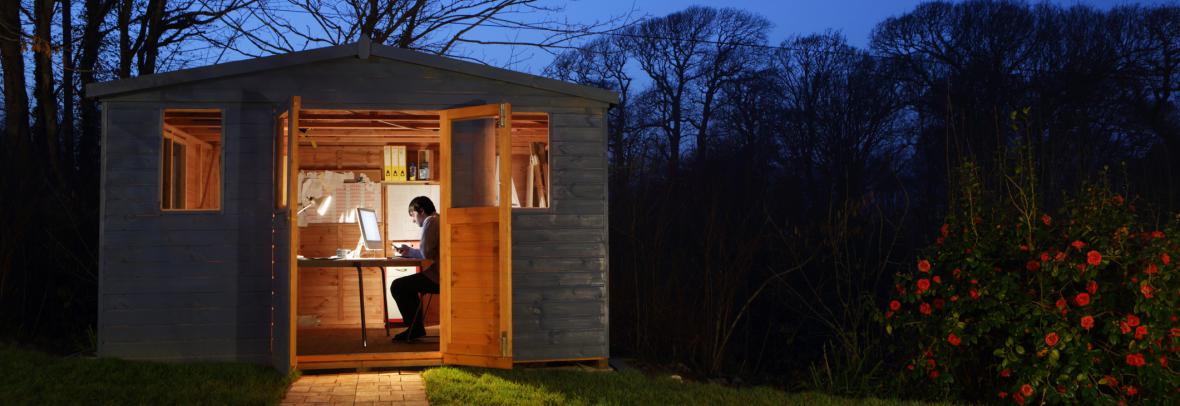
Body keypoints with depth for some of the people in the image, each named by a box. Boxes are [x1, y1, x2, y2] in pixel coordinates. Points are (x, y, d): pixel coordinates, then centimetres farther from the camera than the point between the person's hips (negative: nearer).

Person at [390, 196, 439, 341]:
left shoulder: (430, 221, -11)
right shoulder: (438, 220, 21)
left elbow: (426, 253, -17)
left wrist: (409, 251, 1)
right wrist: (408, 251, 13)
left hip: (438, 277, -11)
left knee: (397, 286, -5)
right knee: (408, 285, 27)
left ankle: (415, 328, 3)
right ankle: (416, 328, 24)